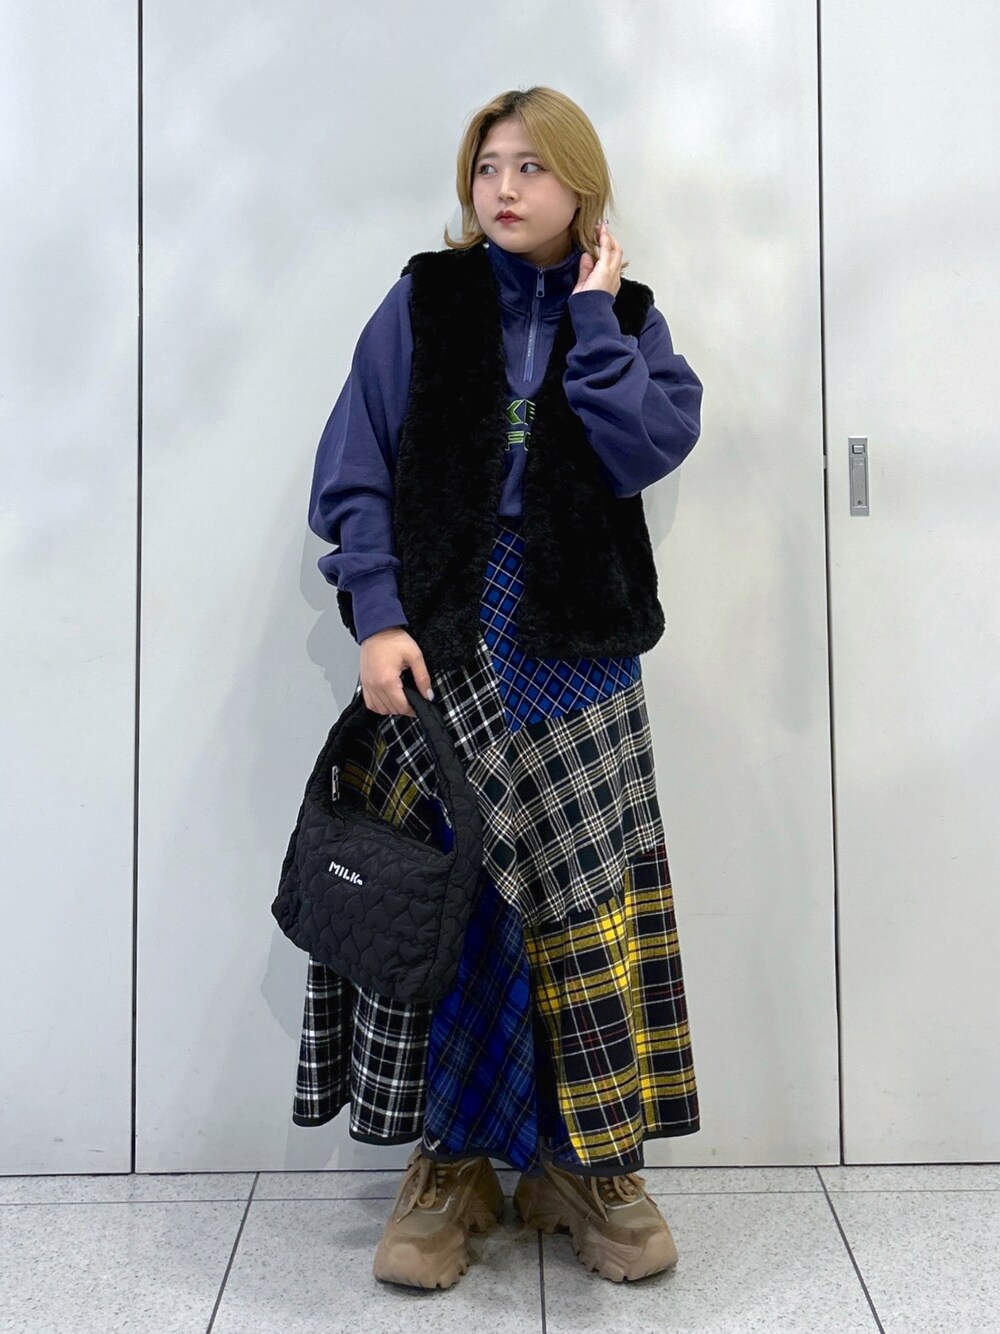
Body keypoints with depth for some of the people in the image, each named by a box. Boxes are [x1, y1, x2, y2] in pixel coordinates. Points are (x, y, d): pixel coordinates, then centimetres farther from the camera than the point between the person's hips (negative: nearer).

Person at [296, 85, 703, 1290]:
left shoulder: (626, 317, 10)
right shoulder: (423, 303, 6)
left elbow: (647, 449, -8)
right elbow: (356, 476, 0)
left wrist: (593, 312, -5)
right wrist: (378, 619, -11)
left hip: (575, 647, 1)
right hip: (440, 642, -1)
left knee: (587, 897, 1)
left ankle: (588, 1163, 16)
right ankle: (449, 1164, 14)